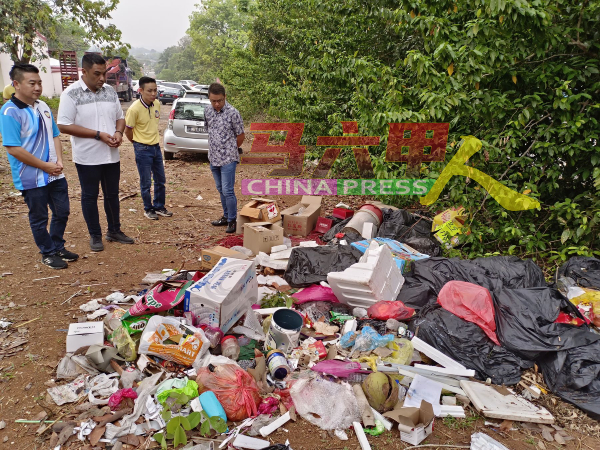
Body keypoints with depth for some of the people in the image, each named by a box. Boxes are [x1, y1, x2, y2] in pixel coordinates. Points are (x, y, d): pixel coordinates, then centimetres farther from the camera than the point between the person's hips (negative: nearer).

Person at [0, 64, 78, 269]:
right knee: (39, 218, 9)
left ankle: (58, 247, 35)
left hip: (55, 174, 7)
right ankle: (48, 254, 25)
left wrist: (59, 161, -2)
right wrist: (45, 166, -16)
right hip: (32, 179, -7)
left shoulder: (43, 107, 6)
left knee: (62, 212, 16)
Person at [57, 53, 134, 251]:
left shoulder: (110, 91, 6)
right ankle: (95, 235, 19)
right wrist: (99, 134, -19)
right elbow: (64, 125, -14)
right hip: (87, 158, -5)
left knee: (112, 194, 14)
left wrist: (118, 133, -9)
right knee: (90, 196, 7)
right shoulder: (71, 94, -10)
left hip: (111, 156, 5)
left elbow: (120, 118, 14)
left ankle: (114, 231, 29)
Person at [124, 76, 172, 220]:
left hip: (156, 147, 6)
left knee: (160, 180, 14)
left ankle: (159, 207, 30)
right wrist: (139, 144, 3)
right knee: (146, 183, 5)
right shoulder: (134, 109, -20)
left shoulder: (157, 104, -1)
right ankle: (148, 209, 22)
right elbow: (128, 130, -9)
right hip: (142, 149, -6)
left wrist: (153, 140, 14)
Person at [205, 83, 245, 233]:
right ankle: (226, 216, 29)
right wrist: (216, 149, 16)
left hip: (228, 159, -6)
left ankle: (232, 221, 6)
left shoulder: (233, 113, -14)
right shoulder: (207, 111, 3)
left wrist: (230, 150, 7)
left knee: (228, 191, -7)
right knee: (221, 190, 16)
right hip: (213, 158, 6)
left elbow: (241, 136, -5)